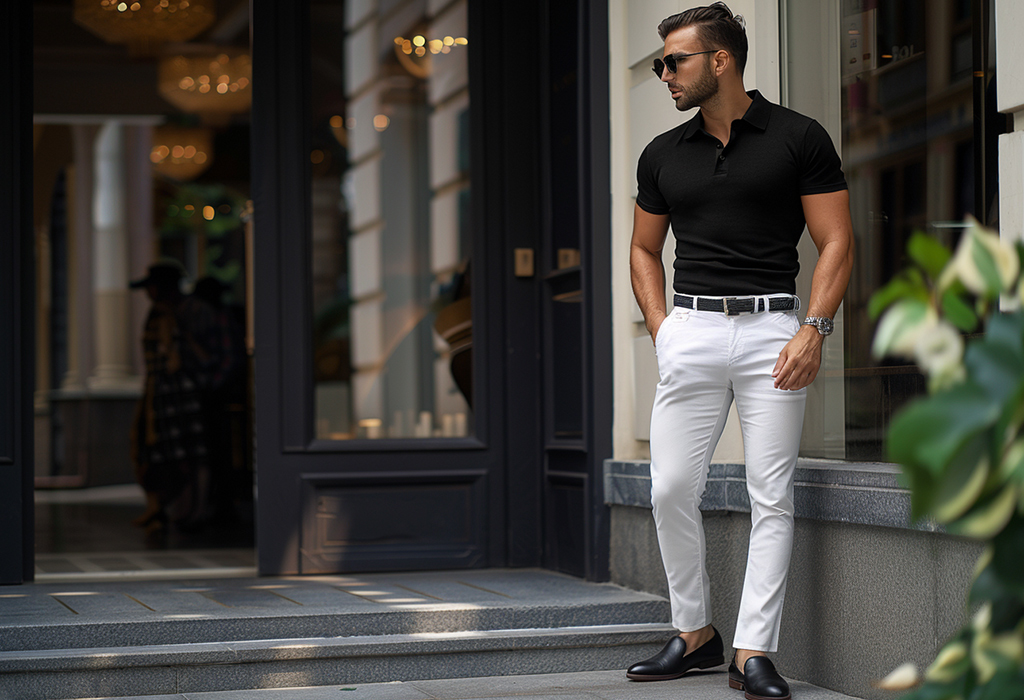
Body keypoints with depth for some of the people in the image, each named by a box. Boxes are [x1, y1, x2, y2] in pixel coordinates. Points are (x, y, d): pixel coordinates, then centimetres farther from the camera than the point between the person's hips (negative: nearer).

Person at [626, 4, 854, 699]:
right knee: (671, 490, -1)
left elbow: (837, 242, 0)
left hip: (772, 330, -3)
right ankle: (695, 633, 15)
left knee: (772, 497, -3)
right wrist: (661, 326, 7)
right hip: (690, 334, 4)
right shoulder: (663, 155, 12)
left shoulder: (799, 139, 1)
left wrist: (813, 330, -11)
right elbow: (644, 250, 22)